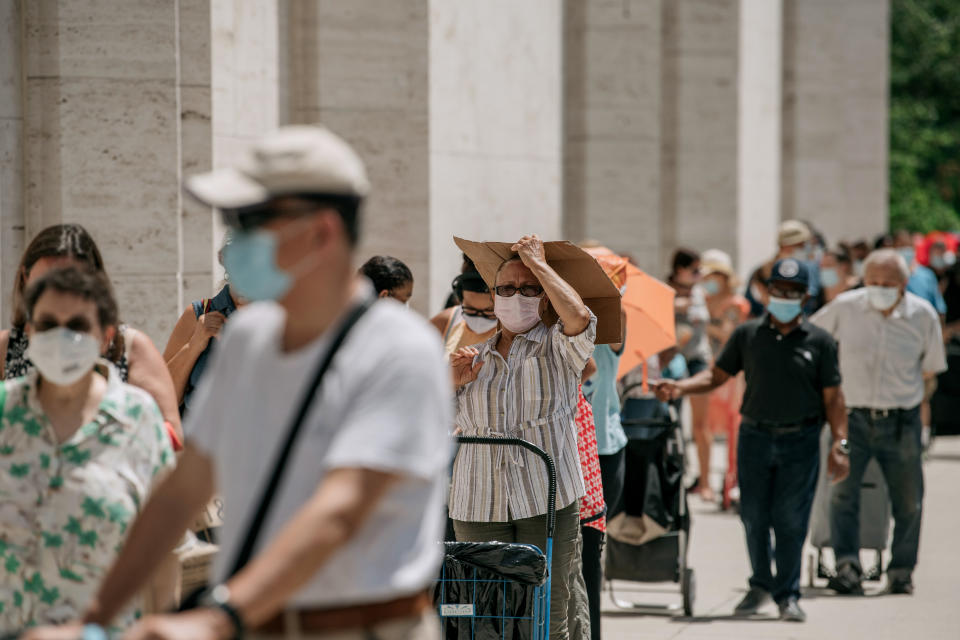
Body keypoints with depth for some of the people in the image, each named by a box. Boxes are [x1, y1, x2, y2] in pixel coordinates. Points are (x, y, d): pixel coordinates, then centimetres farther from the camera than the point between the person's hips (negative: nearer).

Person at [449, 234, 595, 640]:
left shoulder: (557, 350, 9)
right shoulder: (474, 357, 18)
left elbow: (580, 318, -15)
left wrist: (538, 262, -3)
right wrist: (455, 385, 0)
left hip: (547, 502, -3)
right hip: (479, 506, 3)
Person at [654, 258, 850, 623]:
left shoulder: (819, 342, 3)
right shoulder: (747, 335, 7)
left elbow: (832, 397, 2)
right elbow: (717, 376, 10)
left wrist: (840, 443, -6)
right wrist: (680, 388, -7)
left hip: (800, 441, -2)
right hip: (755, 437, 2)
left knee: (790, 519, -5)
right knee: (754, 515, 4)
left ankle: (788, 595, 5)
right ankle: (761, 585, 23)